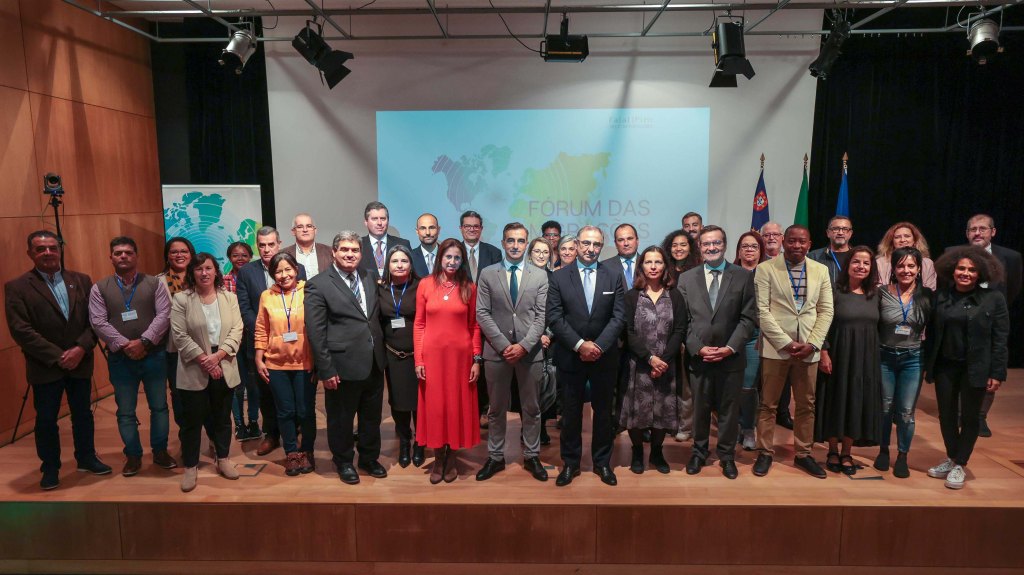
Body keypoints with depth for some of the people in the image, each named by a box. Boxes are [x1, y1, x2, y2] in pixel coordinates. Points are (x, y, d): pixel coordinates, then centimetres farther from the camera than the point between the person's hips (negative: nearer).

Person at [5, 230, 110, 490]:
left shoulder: (82, 281, 3)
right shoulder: (17, 287, -6)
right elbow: (21, 330, -13)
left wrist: (81, 349, -14)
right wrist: (57, 357, -17)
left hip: (80, 362, 3)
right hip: (45, 367, -3)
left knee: (83, 414, 15)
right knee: (46, 420, 8)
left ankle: (87, 458, 31)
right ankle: (50, 468, 24)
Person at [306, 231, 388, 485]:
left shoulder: (370, 278, 6)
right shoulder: (318, 285, -11)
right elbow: (315, 332, -12)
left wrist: (382, 353, 9)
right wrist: (326, 370, -14)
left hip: (374, 364, 5)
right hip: (343, 366, -5)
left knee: (372, 416, 18)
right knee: (341, 419, 13)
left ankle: (369, 459, 38)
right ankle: (344, 463, 34)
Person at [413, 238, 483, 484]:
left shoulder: (469, 288, 2)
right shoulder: (425, 285, 1)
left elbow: (474, 326, 3)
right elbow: (419, 324, 2)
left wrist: (477, 359, -2)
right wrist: (418, 359, -3)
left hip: (461, 356, 0)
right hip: (432, 355, 0)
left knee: (457, 406, 8)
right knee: (434, 406, 8)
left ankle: (452, 459, 24)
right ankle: (438, 459, 24)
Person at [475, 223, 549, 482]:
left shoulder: (540, 275, 4)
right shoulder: (487, 274, 2)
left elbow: (541, 316, -1)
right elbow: (482, 314, -3)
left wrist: (524, 345, -13)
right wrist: (503, 345, -12)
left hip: (530, 352, 1)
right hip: (496, 351, 0)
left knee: (531, 408, 11)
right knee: (497, 409, 11)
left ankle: (532, 457, 25)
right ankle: (495, 457, 24)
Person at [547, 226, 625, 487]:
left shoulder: (613, 276, 2)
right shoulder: (559, 277, -1)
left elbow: (619, 316, -4)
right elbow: (554, 317, -7)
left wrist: (598, 346, -15)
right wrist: (580, 345, -16)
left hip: (604, 356, 1)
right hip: (570, 356, -1)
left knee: (603, 412, 11)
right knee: (571, 412, 9)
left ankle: (602, 462, 26)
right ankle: (570, 463, 23)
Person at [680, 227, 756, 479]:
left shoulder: (743, 276, 1)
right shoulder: (686, 279, 5)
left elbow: (748, 317, -3)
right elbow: (683, 319, 1)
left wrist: (731, 347, -12)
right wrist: (697, 348, -10)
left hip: (731, 356, -1)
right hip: (698, 356, 1)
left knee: (729, 409, 9)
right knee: (700, 408, 12)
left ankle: (727, 455, 25)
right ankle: (699, 452, 28)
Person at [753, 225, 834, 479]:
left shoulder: (821, 271, 8)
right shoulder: (765, 269, -3)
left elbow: (826, 311, 6)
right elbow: (761, 310, -8)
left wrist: (812, 344, -7)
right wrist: (785, 343, -14)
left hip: (808, 348, 3)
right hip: (775, 347, -3)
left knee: (806, 405, 12)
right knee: (768, 404, 5)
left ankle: (803, 453, 26)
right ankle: (765, 453, 17)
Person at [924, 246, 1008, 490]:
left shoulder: (993, 298, -6)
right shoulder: (940, 296, 1)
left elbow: (1000, 339, -7)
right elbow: (931, 333, 4)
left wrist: (997, 373, -10)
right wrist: (927, 365, 2)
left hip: (975, 368, -3)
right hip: (944, 366, 3)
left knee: (969, 417, 8)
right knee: (946, 415, 12)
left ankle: (960, 466, 21)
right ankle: (951, 459, 30)